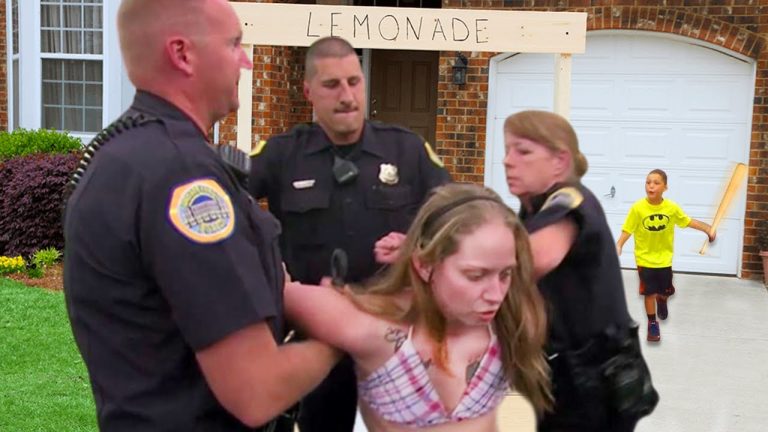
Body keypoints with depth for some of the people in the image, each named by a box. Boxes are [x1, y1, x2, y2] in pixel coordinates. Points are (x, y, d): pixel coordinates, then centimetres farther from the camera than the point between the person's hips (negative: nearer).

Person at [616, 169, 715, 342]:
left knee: (665, 291, 17)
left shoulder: (672, 207, -12)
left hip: (664, 259, 3)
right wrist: (618, 246, -30)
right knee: (649, 292, 4)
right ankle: (652, 323, 23)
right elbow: (627, 230, -15)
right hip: (645, 259, -2)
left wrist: (708, 229, -8)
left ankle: (661, 300, 54)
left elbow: (688, 221, 1)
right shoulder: (637, 208, -20)